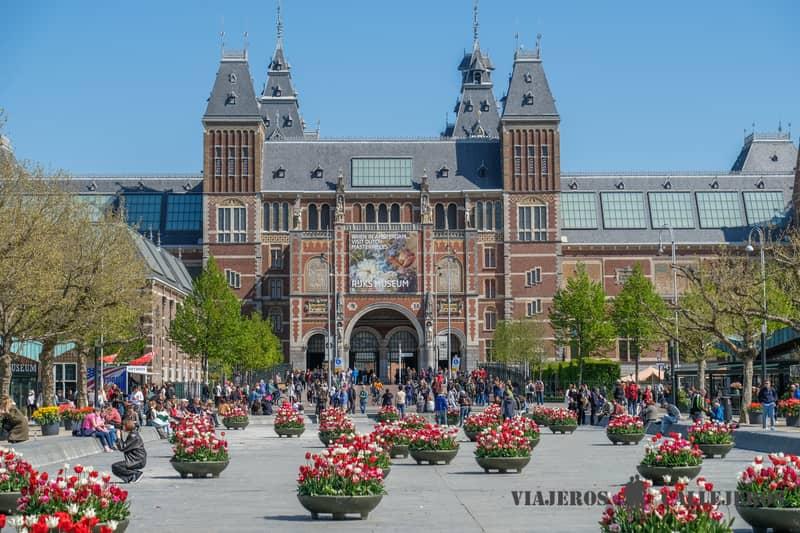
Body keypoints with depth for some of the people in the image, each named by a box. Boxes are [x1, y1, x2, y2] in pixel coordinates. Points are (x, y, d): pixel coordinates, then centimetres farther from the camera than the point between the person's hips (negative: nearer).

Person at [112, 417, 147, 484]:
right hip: (136, 460, 10)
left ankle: (137, 473, -12)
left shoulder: (133, 436, -18)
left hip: (138, 461, -10)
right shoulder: (132, 434, 13)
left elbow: (122, 448, -19)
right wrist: (121, 436, 11)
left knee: (115, 467, -16)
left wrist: (119, 437, -11)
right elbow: (124, 446, 19)